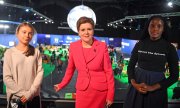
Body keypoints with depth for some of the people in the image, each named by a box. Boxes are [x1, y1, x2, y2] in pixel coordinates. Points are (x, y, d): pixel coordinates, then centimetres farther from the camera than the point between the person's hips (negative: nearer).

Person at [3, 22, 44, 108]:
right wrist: (23, 93, -11)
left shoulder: (36, 52, 3)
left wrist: (30, 92, -12)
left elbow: (40, 73, -3)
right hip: (15, 97, -1)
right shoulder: (10, 52, -2)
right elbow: (7, 78, -5)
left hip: (34, 97, 1)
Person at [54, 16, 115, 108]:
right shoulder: (73, 46, -2)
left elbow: (108, 71, -6)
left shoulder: (102, 46, -8)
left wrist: (110, 95, -6)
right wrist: (62, 85, 15)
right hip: (82, 91, 2)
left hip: (100, 91, -1)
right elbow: (70, 69, 11)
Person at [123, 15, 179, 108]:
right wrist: (134, 83, -13)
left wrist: (153, 87, -14)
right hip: (137, 85, 2)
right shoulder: (139, 44, -1)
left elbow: (174, 75, -5)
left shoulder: (169, 48, -6)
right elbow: (130, 66, 4)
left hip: (157, 89, -2)